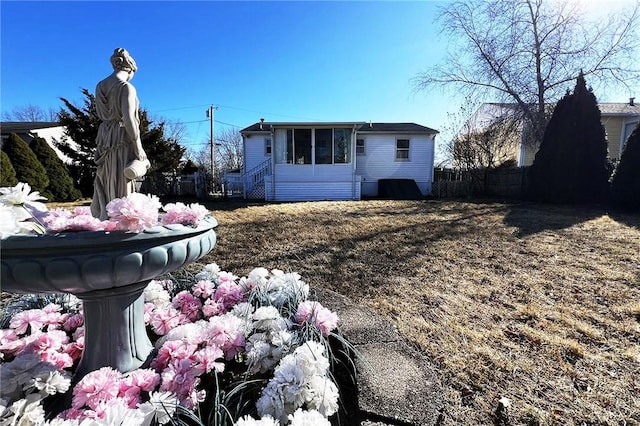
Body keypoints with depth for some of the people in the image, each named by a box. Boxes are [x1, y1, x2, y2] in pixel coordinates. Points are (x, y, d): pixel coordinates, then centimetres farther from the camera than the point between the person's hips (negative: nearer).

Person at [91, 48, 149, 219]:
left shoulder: (100, 85, 12)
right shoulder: (126, 87, -11)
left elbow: (100, 114, 16)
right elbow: (129, 119, -18)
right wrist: (138, 147, -15)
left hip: (104, 137, 7)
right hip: (122, 139, -7)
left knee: (104, 183, 15)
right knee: (121, 185, -2)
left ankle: (103, 218, 23)